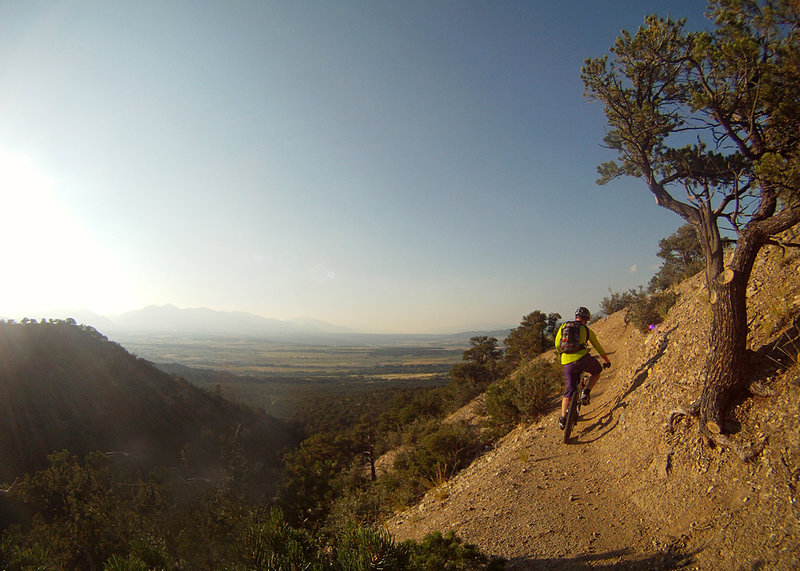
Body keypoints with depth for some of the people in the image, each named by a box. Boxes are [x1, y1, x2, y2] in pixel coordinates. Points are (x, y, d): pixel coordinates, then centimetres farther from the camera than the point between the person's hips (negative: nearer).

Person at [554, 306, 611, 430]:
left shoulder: (563, 327, 17)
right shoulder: (587, 330, 13)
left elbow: (557, 346, 20)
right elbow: (598, 348, 22)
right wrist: (607, 361, 37)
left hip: (567, 363, 3)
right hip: (582, 358, -3)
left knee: (569, 389, 13)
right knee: (597, 372, 28)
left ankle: (563, 418, 4)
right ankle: (586, 393, 8)